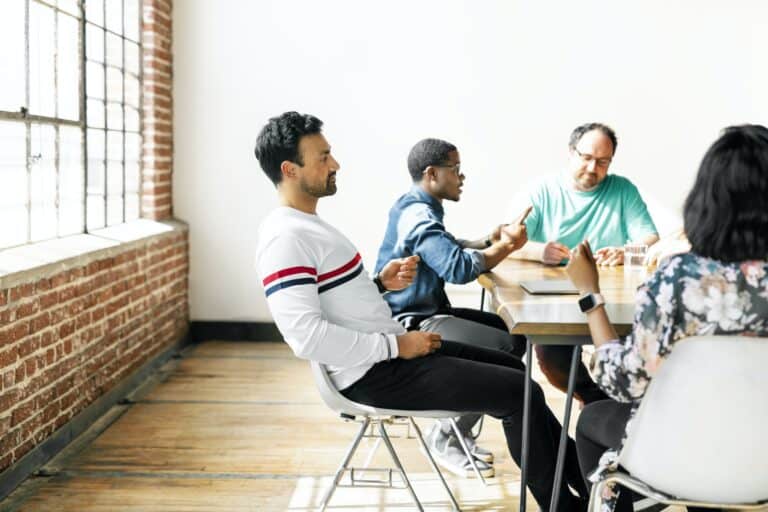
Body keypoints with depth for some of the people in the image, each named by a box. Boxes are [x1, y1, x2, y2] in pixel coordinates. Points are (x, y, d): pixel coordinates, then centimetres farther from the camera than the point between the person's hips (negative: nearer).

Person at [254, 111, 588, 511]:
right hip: (374, 374, -11)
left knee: (511, 367, 18)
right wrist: (396, 345, -22)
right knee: (519, 392, -9)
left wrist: (381, 282, 3)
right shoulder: (285, 238, -20)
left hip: (389, 352, 11)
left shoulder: (306, 223, 12)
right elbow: (307, 336, -29)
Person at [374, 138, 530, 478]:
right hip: (412, 324, -11)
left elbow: (448, 251, 22)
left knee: (513, 332, 12)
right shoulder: (418, 215, -19)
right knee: (505, 348, -21)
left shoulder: (415, 207, 14)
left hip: (426, 312, 11)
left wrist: (491, 242, 6)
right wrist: (506, 246, -16)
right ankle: (446, 438, -5)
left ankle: (458, 430, 15)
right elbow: (458, 268, -29)